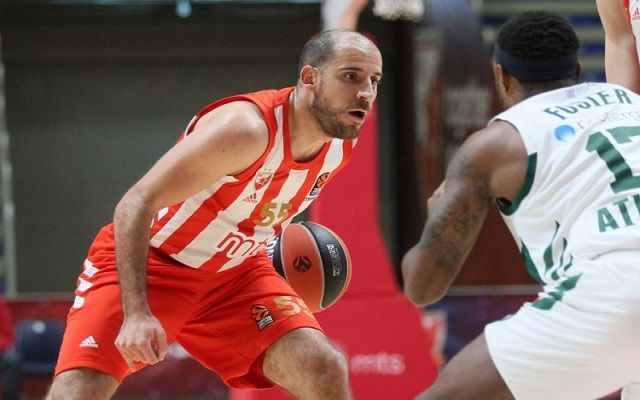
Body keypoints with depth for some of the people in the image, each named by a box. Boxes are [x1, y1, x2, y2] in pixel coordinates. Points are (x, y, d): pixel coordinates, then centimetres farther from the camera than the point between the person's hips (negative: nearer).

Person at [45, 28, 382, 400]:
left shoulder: (342, 145, -7)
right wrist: (135, 313, -38)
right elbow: (136, 205, -31)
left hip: (235, 271, 6)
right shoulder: (247, 128, -30)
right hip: (149, 262, -6)